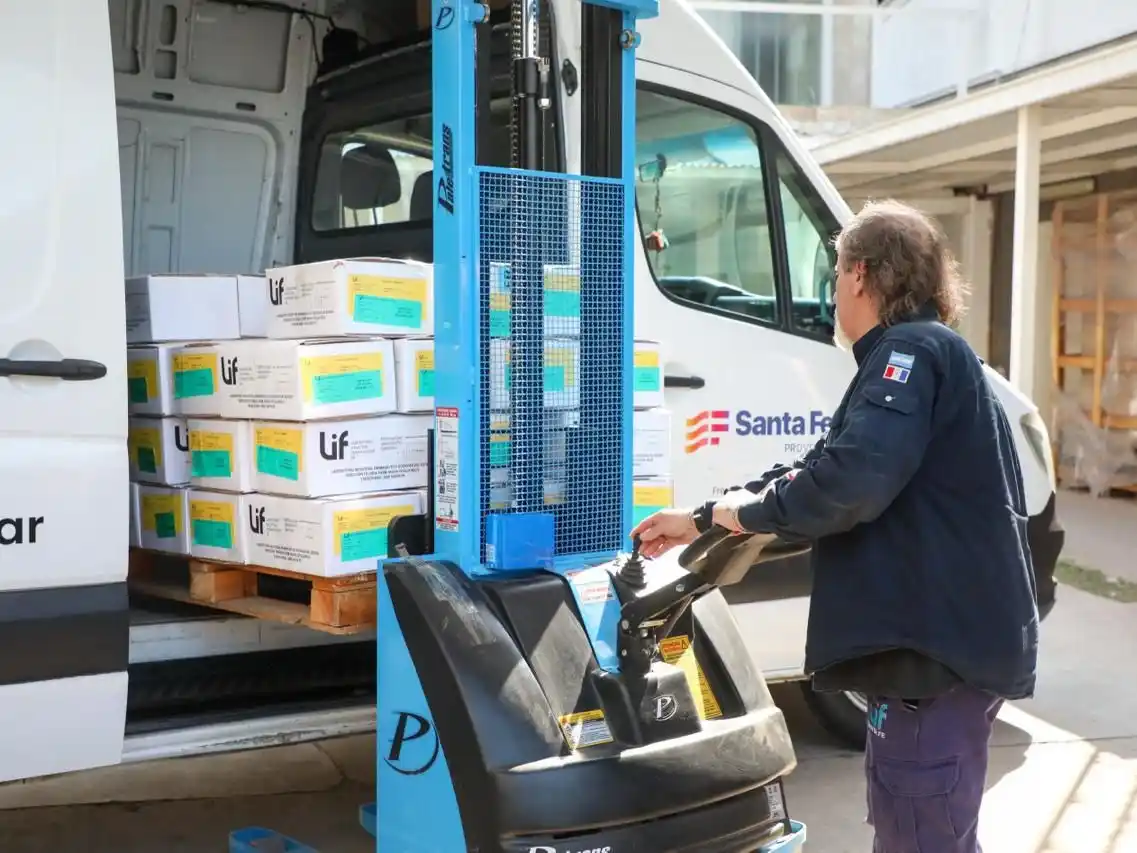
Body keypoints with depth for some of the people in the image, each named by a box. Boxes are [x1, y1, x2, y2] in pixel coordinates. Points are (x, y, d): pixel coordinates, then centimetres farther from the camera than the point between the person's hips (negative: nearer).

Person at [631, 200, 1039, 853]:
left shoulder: (913, 350, -13)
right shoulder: (923, 355, 22)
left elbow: (852, 478, -29)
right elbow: (824, 464, 26)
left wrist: (750, 511, -11)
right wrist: (703, 520, 23)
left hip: (938, 645, -11)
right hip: (945, 637, 11)